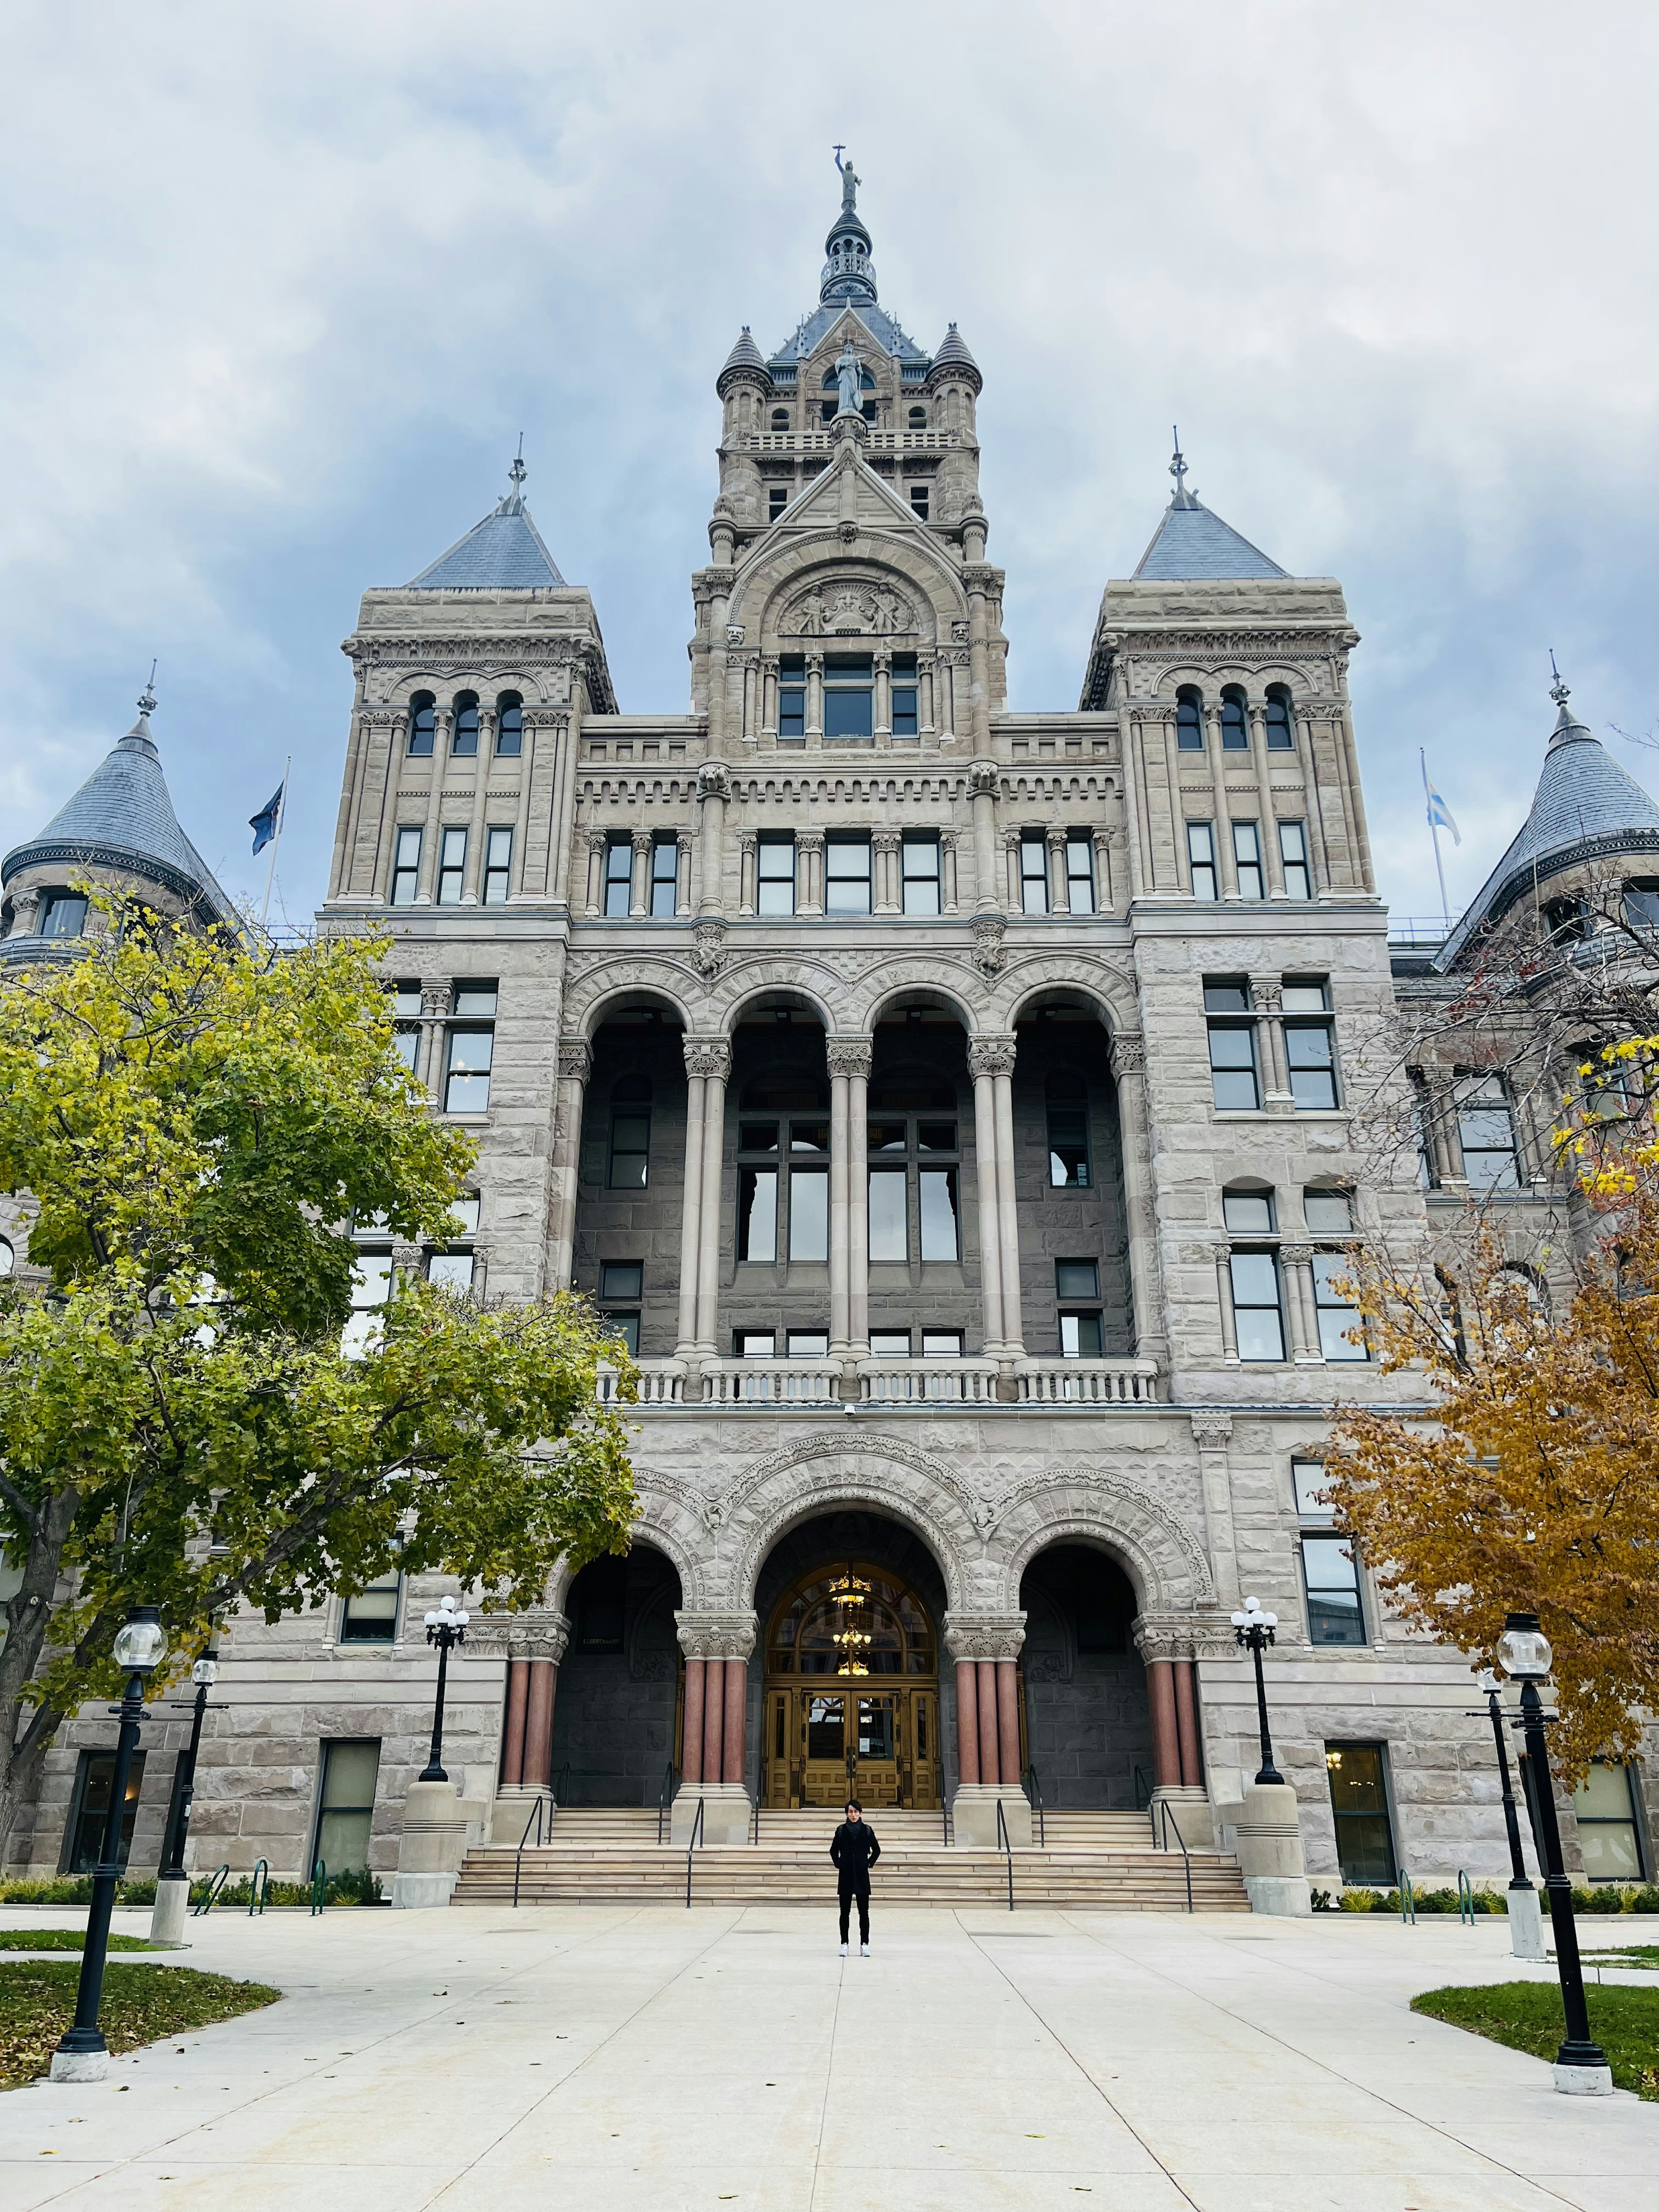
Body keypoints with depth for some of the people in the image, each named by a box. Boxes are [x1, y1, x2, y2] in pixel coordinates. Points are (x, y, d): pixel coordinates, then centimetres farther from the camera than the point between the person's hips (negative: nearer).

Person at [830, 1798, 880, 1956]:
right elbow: (833, 1850, 13)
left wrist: (870, 1863, 1)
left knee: (864, 1911, 1)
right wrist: (837, 1863, 2)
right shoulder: (841, 1830, 1)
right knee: (845, 1912, 5)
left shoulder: (867, 1830, 0)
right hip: (845, 1875, 0)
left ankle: (864, 1944, 7)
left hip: (862, 1875, 0)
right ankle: (844, 1944, 12)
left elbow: (877, 1850, 11)